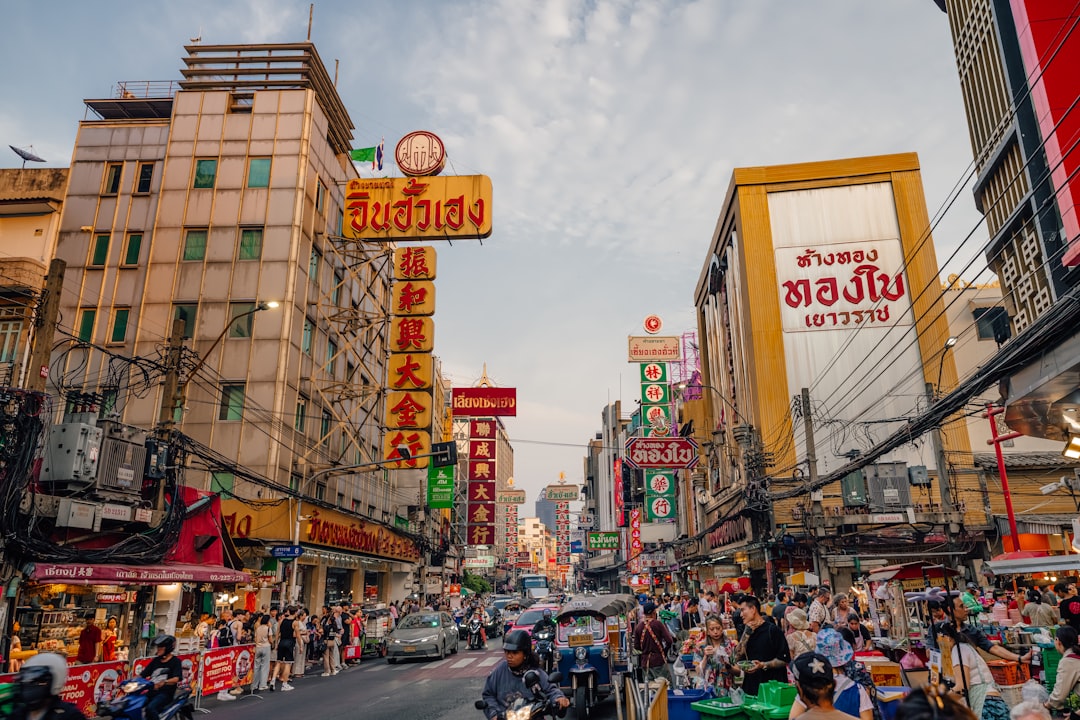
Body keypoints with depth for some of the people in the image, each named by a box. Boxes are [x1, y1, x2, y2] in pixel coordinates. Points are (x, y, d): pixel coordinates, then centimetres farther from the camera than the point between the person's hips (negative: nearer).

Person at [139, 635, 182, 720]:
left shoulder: (175, 661, -1)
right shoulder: (156, 660, 18)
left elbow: (176, 679, -17)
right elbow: (142, 675, 15)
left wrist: (163, 682, -35)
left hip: (165, 693, -7)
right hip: (152, 691, 7)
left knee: (150, 708, -32)